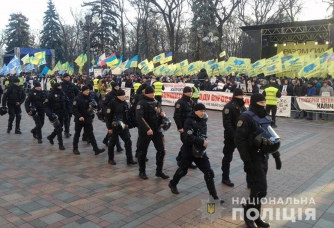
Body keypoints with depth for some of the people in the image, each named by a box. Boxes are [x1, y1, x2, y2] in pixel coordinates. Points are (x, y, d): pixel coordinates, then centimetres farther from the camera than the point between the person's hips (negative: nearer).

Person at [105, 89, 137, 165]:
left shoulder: (125, 103, 6)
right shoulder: (112, 103, -13)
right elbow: (108, 116, -14)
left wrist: (129, 123, 12)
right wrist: (109, 127, -16)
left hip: (123, 126, 6)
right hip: (114, 127, -5)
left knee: (128, 142, 1)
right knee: (112, 143, 9)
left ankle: (130, 159, 8)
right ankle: (110, 159, 25)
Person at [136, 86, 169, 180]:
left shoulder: (156, 102, 11)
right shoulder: (141, 103, -11)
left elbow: (160, 113, 24)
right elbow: (139, 117, -22)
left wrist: (162, 114, -1)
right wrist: (147, 129, -28)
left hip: (157, 130, 6)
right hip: (145, 131, -6)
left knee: (161, 150, 3)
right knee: (143, 151, 6)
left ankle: (159, 171, 17)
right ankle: (142, 171, 23)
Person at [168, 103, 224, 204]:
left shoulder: (203, 120, 4)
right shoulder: (189, 121, -17)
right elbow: (189, 137, -26)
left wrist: (204, 141, -3)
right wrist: (202, 142, -25)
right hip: (189, 150, -5)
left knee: (209, 172, -1)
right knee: (183, 170, 13)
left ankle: (214, 196, 6)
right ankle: (172, 184, 41)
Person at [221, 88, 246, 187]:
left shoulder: (242, 106, 11)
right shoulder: (229, 107, -15)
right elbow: (227, 123, -21)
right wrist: (233, 136, -23)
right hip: (231, 137, -7)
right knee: (228, 157, 4)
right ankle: (225, 178, 16)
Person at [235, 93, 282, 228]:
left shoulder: (265, 118, 12)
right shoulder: (246, 118, -15)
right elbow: (239, 140, -21)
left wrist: (276, 156, 17)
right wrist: (246, 160, -24)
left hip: (264, 157, 8)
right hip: (253, 158, -8)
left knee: (257, 187, 13)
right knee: (261, 188, -10)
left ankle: (255, 216, 25)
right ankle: (248, 215, 9)